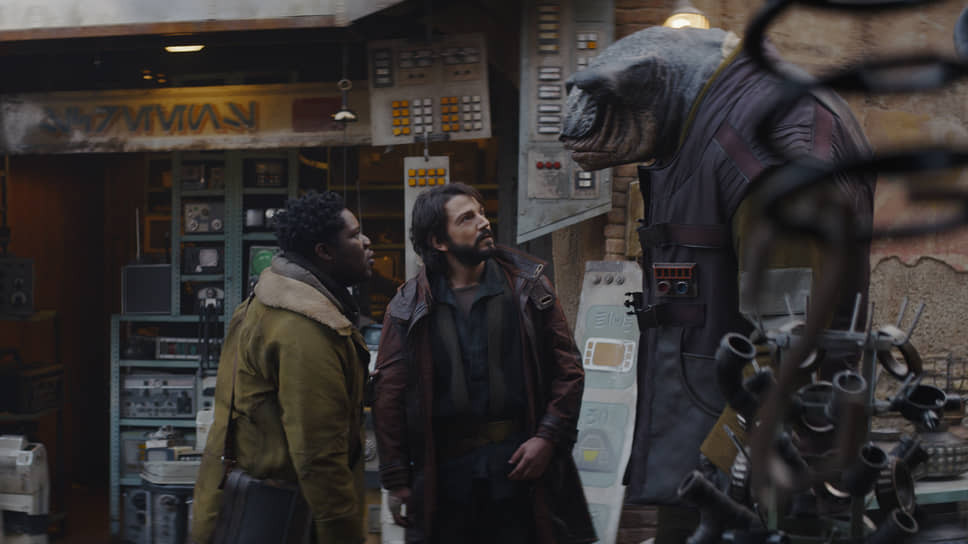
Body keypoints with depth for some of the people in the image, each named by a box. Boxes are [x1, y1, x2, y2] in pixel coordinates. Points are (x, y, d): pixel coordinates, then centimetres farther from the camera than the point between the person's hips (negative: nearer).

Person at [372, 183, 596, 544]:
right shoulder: (409, 307, 2)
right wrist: (397, 482, -2)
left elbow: (567, 368, 4)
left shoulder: (526, 286, 4)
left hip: (521, 462, 0)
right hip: (444, 470, 0)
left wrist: (547, 436, -8)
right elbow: (388, 393, 2)